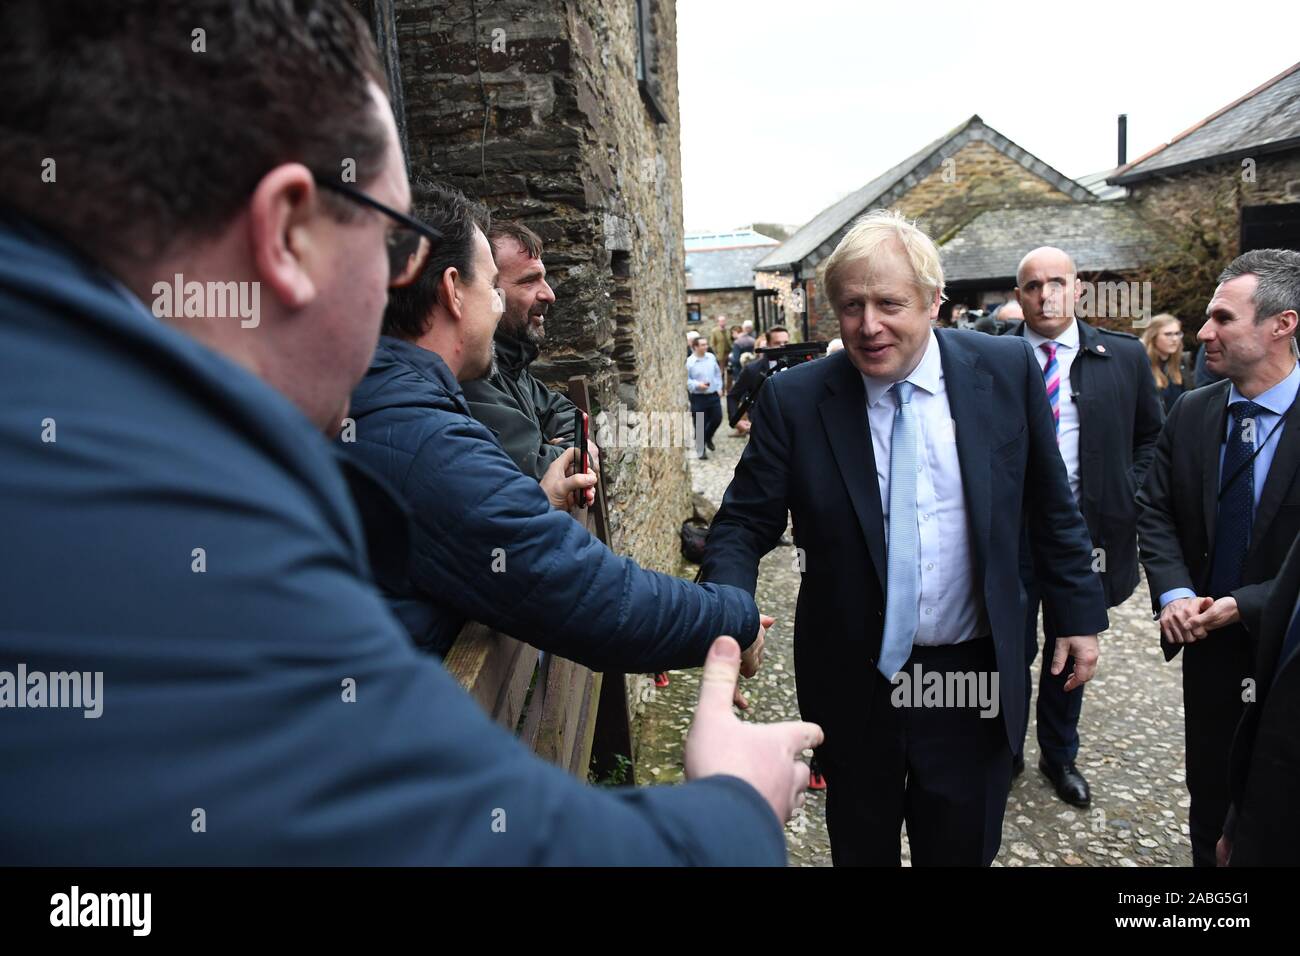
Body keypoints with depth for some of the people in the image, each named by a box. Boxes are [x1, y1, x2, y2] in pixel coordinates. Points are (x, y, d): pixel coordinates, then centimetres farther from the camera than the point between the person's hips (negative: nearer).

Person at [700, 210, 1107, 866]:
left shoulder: (1006, 370, -6)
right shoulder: (793, 400, -11)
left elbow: (1051, 507, 4)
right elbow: (745, 523, -9)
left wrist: (1078, 613, 6)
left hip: (975, 676, 1)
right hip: (854, 686, 0)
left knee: (964, 849, 18)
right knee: (860, 850, 20)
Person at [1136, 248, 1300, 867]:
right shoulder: (1190, 413, -1)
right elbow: (1154, 510, 1)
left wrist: (1245, 604, -22)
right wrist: (1173, 593, -13)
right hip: (1208, 644, 4)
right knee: (1209, 795, 19)